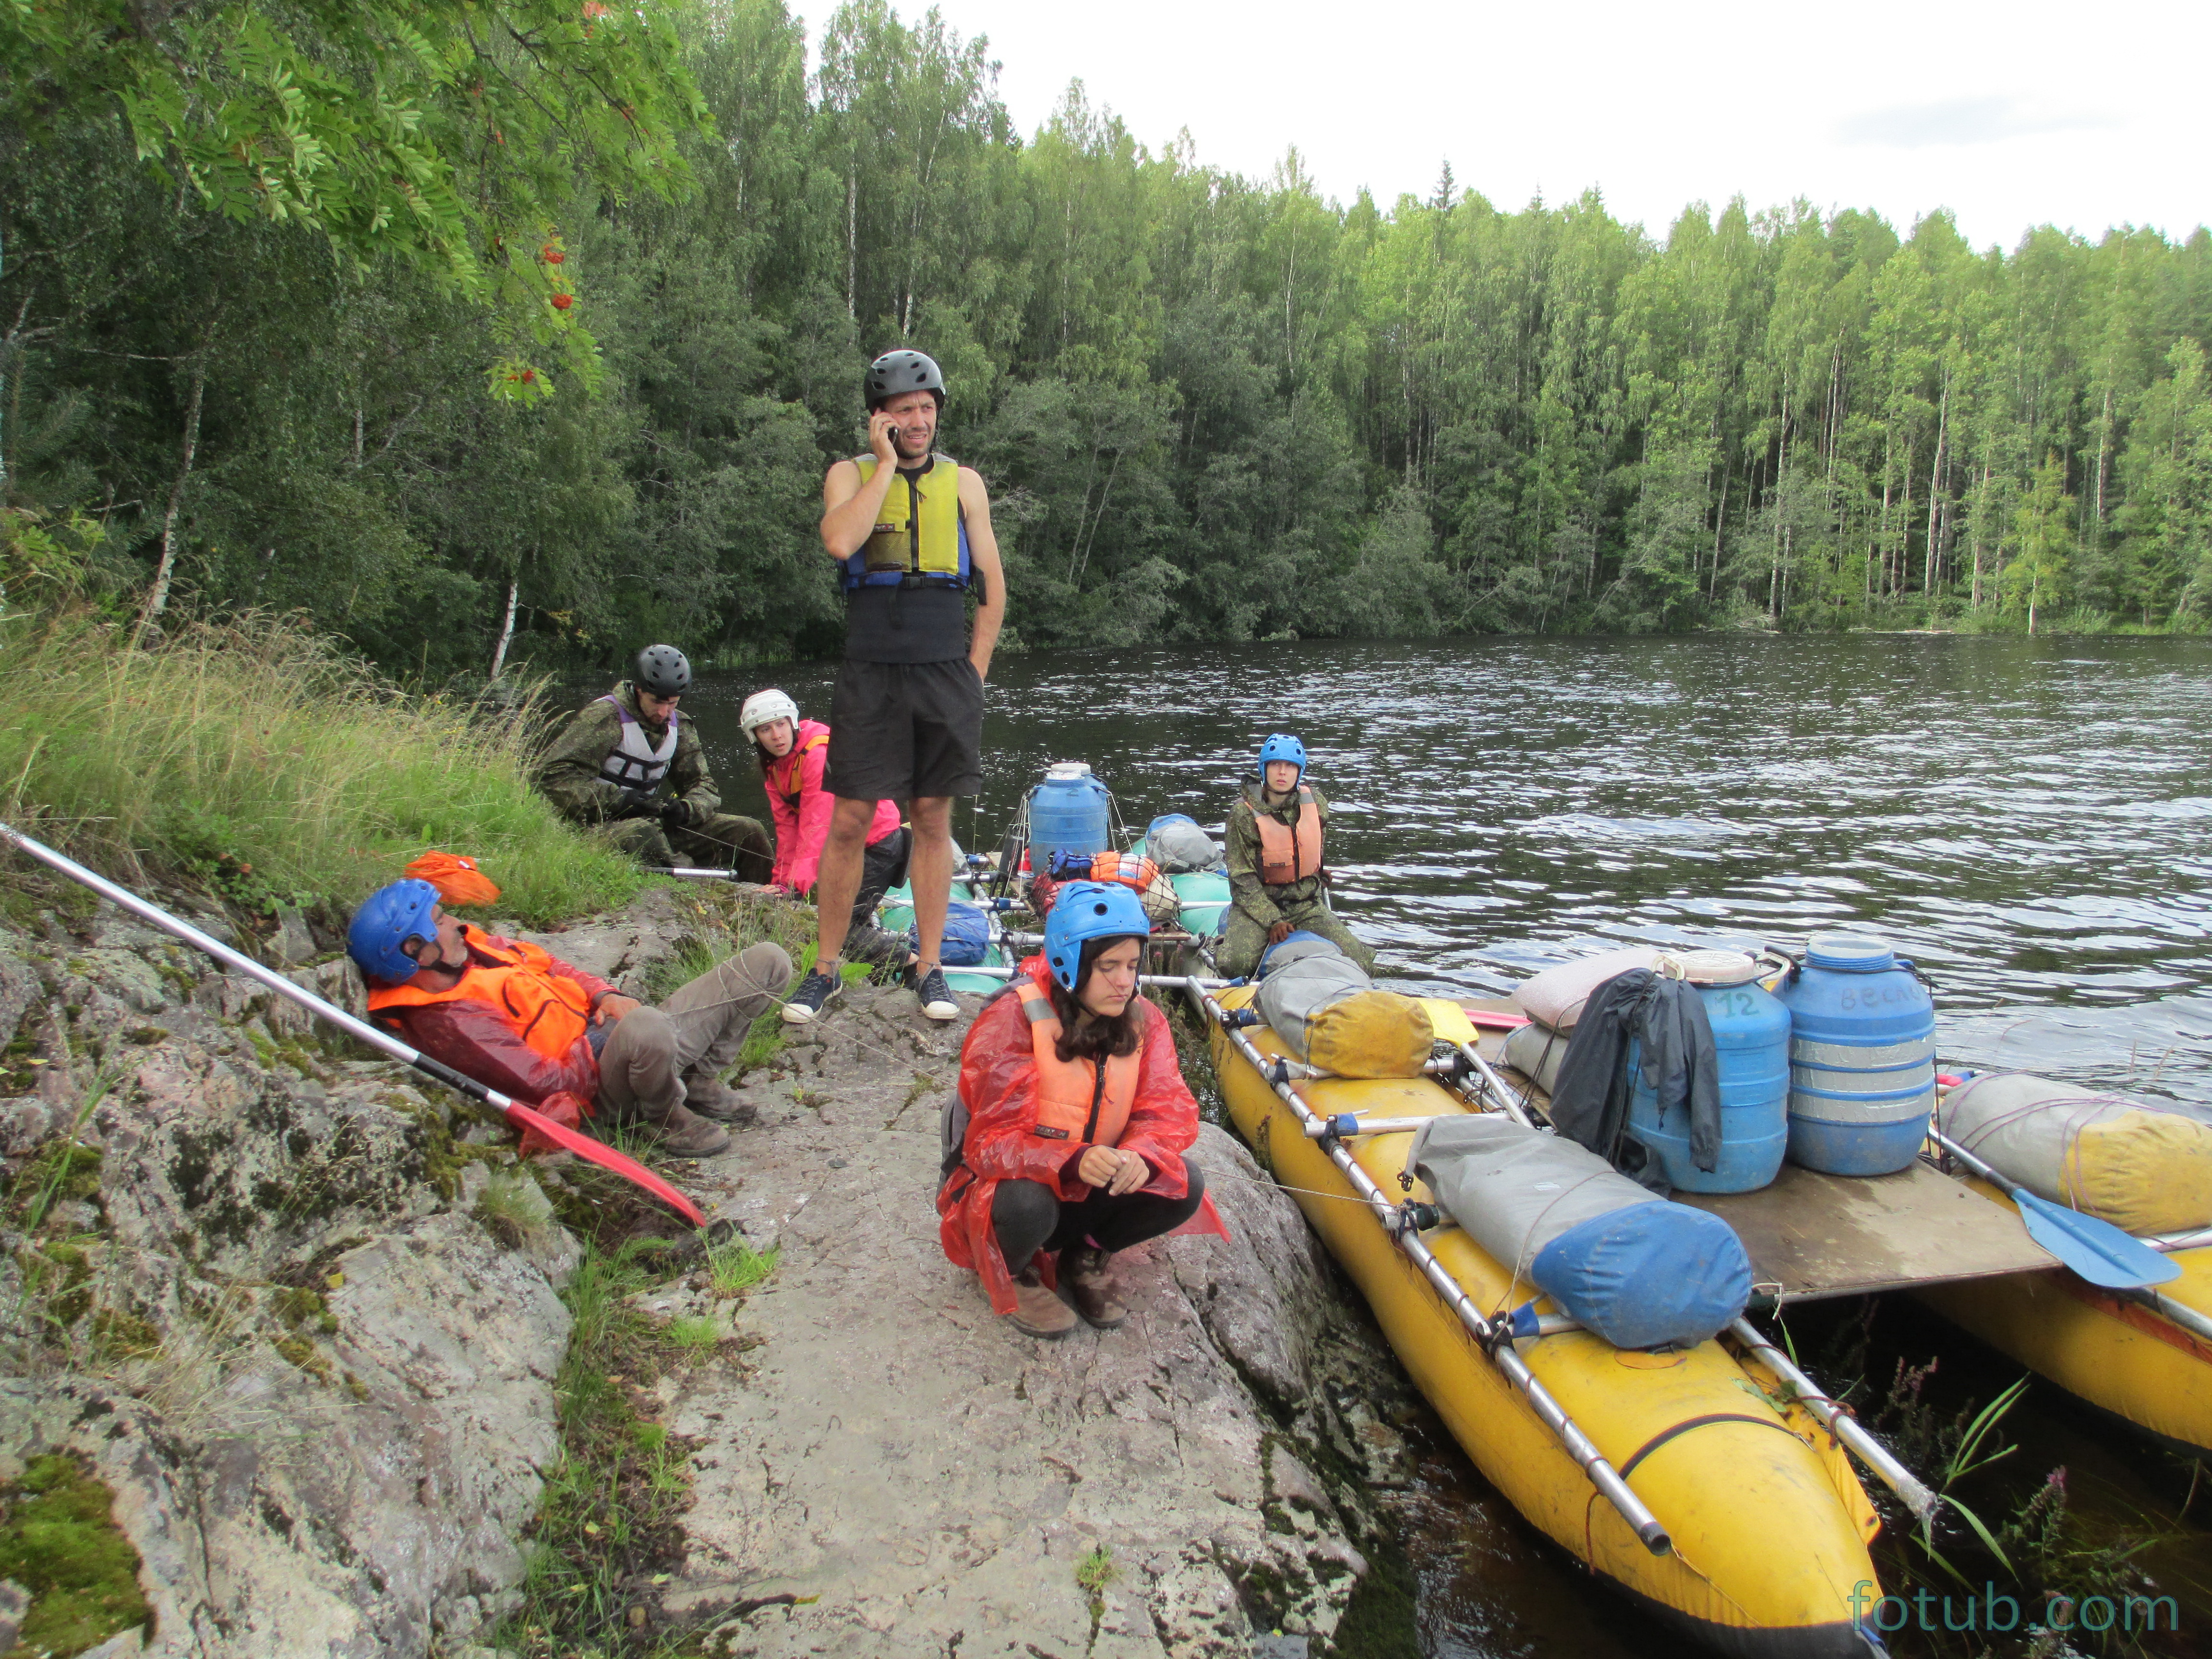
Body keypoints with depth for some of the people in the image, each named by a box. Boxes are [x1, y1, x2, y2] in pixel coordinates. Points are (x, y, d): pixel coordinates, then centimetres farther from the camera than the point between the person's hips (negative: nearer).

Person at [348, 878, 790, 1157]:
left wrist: (605, 995, 1)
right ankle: (670, 1117, -13)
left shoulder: (472, 947, 9)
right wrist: (609, 1038, -8)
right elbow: (545, 1083, -20)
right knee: (647, 1029, -48)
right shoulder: (447, 1022, -18)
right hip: (611, 1087, -9)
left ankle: (700, 1082, 9)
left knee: (768, 961, -3)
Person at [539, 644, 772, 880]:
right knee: (641, 835, -43)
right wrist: (618, 800, -28)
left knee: (749, 832, -4)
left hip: (653, 819, 7)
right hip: (604, 824, -7)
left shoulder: (679, 726, 10)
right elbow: (554, 774, -19)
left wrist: (685, 809, -14)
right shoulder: (604, 716, -12)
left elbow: (704, 785, 11)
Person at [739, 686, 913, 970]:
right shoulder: (773, 768, 5)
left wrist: (795, 885, -33)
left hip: (878, 843, -9)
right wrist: (781, 882, -4)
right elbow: (787, 828, 4)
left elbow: (818, 826, -28)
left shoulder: (820, 753, -23)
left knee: (839, 929, -13)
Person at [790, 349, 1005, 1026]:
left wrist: (973, 673, 4)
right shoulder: (851, 474, 7)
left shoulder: (963, 481, 11)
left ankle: (930, 967, 14)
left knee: (933, 822, 6)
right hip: (870, 672, -1)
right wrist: (888, 463, -8)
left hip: (945, 673, 1)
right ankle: (826, 968, 11)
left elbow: (993, 588, 12)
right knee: (848, 822, -1)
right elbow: (839, 542, -16)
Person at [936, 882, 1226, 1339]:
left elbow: (1171, 1111, -11)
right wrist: (1072, 1161, -46)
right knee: (1028, 1203, -39)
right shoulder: (1010, 1022, -22)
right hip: (1006, 1188, -4)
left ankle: (1085, 1257, 7)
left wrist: (1142, 1155, -36)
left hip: (1093, 1189, 5)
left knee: (1184, 1185, -20)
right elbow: (993, 1142, -26)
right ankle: (1014, 1273, -1)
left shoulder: (1143, 1021, -5)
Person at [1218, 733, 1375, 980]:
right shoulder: (1244, 813, -13)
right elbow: (1243, 879, -14)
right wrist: (1272, 921, -22)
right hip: (1258, 903, -3)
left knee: (1360, 964, -12)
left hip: (1307, 904, 3)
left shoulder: (1315, 802, 0)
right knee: (1233, 964, -29)